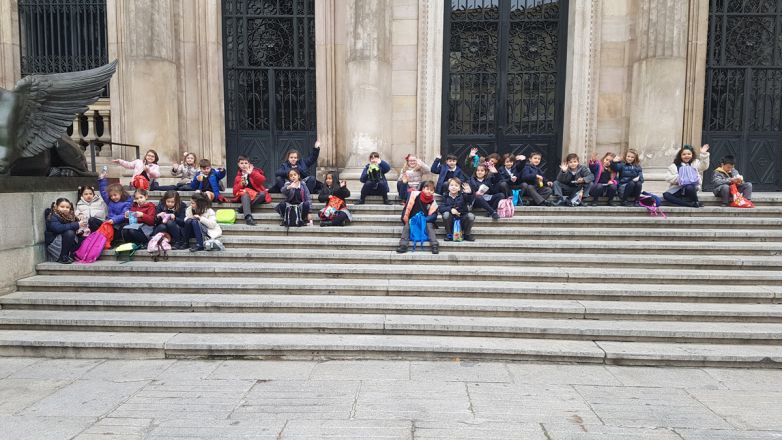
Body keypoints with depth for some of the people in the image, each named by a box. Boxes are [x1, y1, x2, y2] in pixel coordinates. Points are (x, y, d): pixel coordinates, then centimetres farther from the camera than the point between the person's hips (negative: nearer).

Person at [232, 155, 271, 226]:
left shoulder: (254, 171, 10)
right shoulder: (238, 176, 14)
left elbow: (263, 180, -11)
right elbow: (235, 192, 8)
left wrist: (251, 173, -19)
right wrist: (241, 184, -9)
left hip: (257, 196, 0)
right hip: (245, 197, 0)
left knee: (263, 193, -33)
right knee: (245, 195, -35)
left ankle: (243, 208, -31)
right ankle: (248, 217, -53)